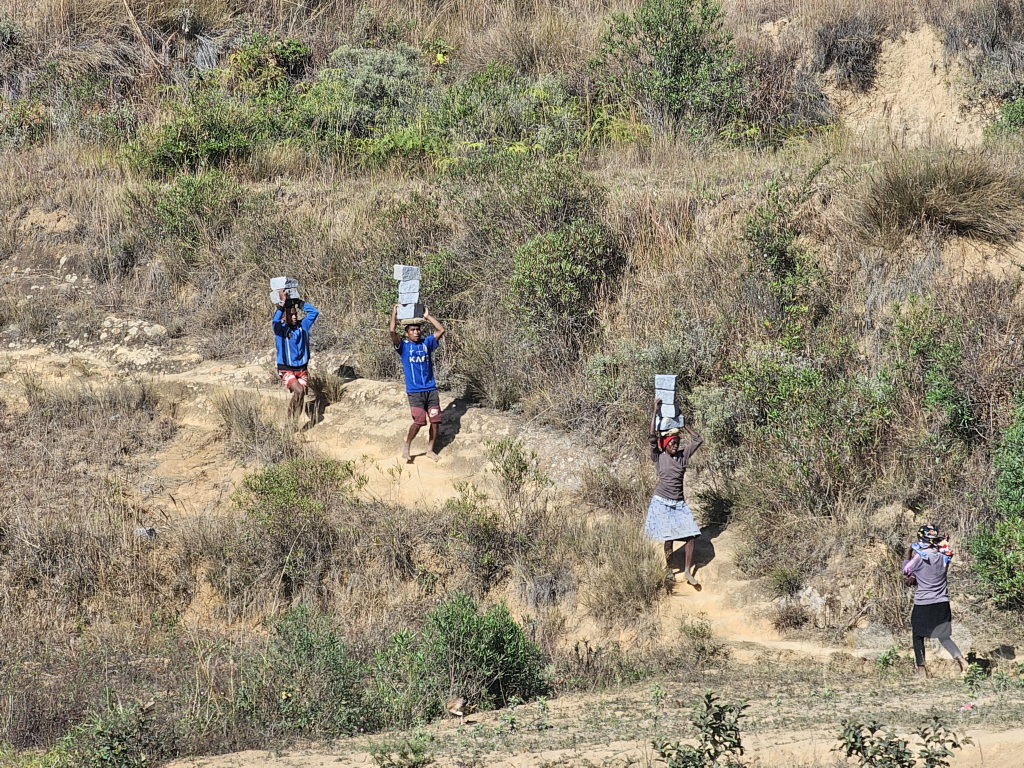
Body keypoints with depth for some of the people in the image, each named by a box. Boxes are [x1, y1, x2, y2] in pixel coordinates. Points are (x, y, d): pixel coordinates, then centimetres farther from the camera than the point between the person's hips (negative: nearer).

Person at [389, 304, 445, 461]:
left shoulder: (426, 344, 11)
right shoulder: (404, 346, 1)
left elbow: (441, 330, 5)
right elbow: (392, 331, -13)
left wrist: (428, 317, 7)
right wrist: (394, 313, -5)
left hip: (431, 389, 4)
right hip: (414, 391, -4)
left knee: (435, 420, 3)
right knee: (419, 420, -15)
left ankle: (430, 449, 17)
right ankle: (407, 446, 6)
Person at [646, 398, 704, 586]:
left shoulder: (682, 456, 6)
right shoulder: (659, 457, -4)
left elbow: (698, 439, 8)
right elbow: (653, 436, -15)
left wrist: (683, 426, 7)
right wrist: (655, 411, -15)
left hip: (679, 503, 4)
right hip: (662, 502, -4)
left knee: (690, 536, -4)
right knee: (668, 539, -3)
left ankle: (688, 572, 6)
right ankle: (668, 569, 16)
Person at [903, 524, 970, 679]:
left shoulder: (920, 557, -13)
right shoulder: (944, 556, 3)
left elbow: (906, 572, 3)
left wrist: (908, 555, 15)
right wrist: (914, 578, 14)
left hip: (923, 603, -5)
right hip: (942, 603, 5)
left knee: (918, 636, 8)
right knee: (943, 636, 16)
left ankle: (921, 670, 4)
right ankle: (960, 658, -3)